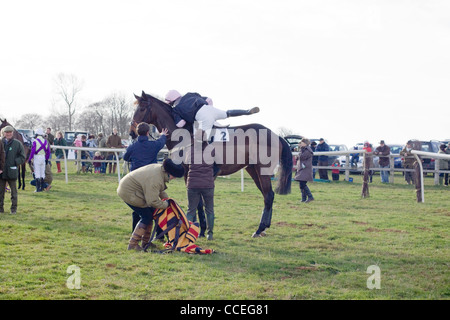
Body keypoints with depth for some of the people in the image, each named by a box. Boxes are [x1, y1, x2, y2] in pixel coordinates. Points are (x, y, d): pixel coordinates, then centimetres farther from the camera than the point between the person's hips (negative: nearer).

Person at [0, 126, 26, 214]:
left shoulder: (17, 143, 0)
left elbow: (22, 157, 2)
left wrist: (14, 162, -10)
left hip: (11, 171, -2)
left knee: (13, 191, 4)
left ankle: (14, 208, 11)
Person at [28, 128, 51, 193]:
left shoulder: (35, 141, -11)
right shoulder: (45, 141, 5)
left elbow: (32, 151, -14)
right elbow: (48, 151, 11)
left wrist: (30, 159, -6)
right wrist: (47, 159, 21)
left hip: (36, 157, -5)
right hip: (43, 157, 5)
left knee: (37, 173, -2)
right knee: (42, 172, 13)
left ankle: (38, 188, -5)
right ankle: (42, 187, 19)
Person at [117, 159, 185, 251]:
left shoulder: (160, 168, -2)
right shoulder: (155, 179, -32)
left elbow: (160, 189, 18)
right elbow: (152, 201, -28)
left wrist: (166, 198, 10)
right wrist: (166, 204, -14)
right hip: (128, 193, -10)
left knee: (150, 213, 12)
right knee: (146, 216, -7)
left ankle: (145, 242, 20)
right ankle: (132, 244, -2)